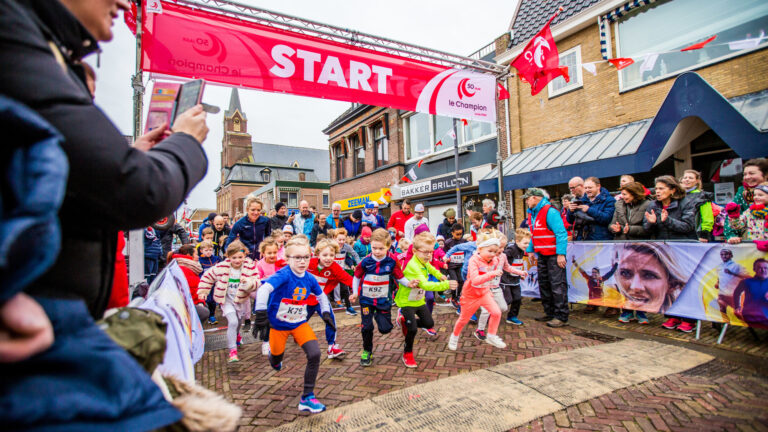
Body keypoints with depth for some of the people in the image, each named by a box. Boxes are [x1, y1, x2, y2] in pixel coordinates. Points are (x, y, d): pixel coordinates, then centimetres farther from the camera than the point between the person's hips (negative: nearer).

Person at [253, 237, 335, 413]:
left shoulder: (310, 279, -8)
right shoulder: (283, 275, -25)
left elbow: (321, 296, 12)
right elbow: (264, 289, -41)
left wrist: (325, 312, 2)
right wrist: (261, 311, -52)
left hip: (300, 323, 3)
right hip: (278, 324, -3)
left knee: (315, 354, -15)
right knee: (277, 358, 17)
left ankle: (307, 398, 0)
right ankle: (274, 357, 60)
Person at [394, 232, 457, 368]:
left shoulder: (424, 261, -4)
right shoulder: (413, 266, -33)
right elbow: (425, 285, -44)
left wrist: (439, 275, 21)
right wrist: (445, 285, -50)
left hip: (419, 300, 8)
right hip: (406, 301, -8)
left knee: (429, 323, 10)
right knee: (413, 329, -10)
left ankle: (404, 320, 32)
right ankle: (407, 354, 17)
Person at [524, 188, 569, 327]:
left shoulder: (550, 211, -15)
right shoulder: (532, 213, 12)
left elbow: (561, 233, -20)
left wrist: (561, 254, -24)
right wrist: (530, 250, 17)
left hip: (554, 255, -9)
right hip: (541, 255, 9)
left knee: (557, 285, -5)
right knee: (544, 284, 14)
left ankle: (561, 317, 2)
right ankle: (549, 312, 25)